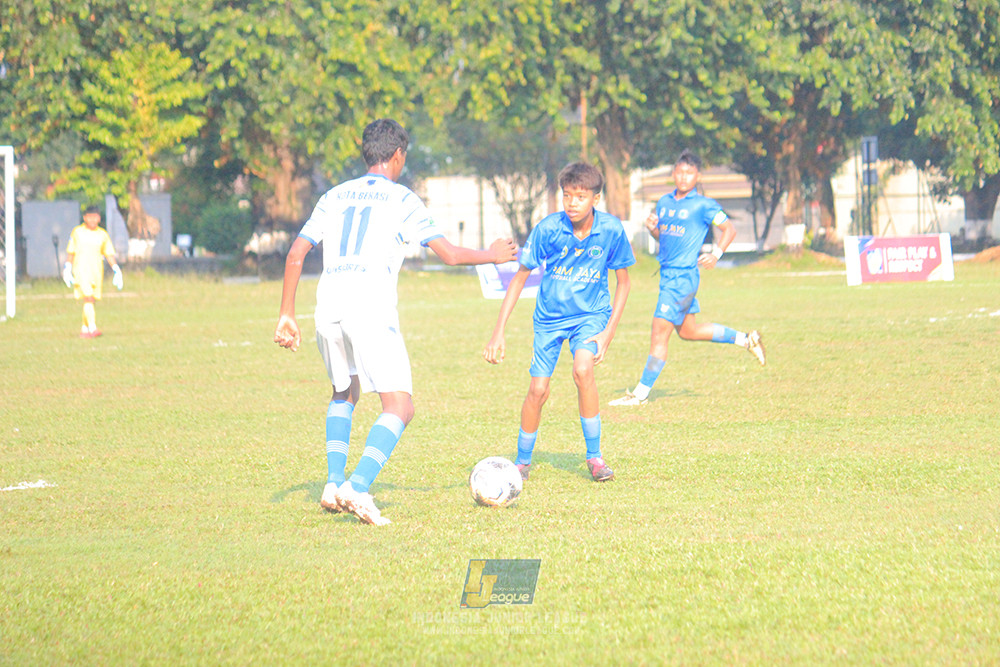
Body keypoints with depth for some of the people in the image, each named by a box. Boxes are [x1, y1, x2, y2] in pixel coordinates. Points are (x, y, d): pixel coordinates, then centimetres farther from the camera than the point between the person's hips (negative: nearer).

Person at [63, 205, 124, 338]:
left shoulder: (103, 234, 9)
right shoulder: (77, 232, 3)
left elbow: (109, 254, 11)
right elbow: (70, 252, 10)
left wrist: (116, 270, 1)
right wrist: (67, 269, 7)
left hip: (97, 271, 4)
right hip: (81, 270, -4)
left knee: (91, 301, 7)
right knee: (88, 297, -19)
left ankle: (84, 329, 20)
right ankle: (92, 327, -27)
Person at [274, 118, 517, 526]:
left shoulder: (335, 197, 20)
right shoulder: (401, 200, 7)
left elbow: (296, 253, 14)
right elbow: (449, 254, 4)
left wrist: (287, 315, 16)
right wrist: (493, 256, 23)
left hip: (328, 308, 6)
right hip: (372, 308, -5)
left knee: (344, 395, 27)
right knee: (399, 407, -4)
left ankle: (334, 484, 11)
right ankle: (358, 488, -23)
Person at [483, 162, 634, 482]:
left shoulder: (611, 230, -17)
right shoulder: (548, 228, -18)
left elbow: (623, 281, -2)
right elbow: (520, 276, -8)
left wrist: (608, 333, -10)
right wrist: (498, 332, -13)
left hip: (591, 313, -1)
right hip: (549, 317, 1)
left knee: (582, 370, -27)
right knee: (538, 390, -4)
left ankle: (594, 456, -12)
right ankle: (523, 461, 21)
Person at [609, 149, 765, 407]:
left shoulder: (703, 205, -9)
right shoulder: (664, 202, 12)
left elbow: (729, 229, -5)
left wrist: (716, 254, -19)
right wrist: (652, 227, -1)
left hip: (684, 276, -9)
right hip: (667, 272, 9)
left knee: (660, 330, -8)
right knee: (687, 331, 18)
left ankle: (641, 393, -2)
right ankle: (747, 339, 31)